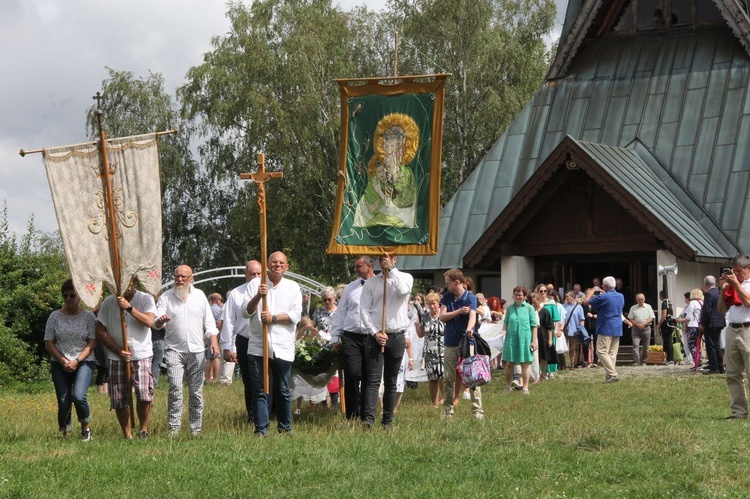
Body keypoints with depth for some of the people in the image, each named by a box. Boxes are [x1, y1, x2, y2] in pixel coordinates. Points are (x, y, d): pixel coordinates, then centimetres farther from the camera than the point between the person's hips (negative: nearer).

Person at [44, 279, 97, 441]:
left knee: (78, 396, -21)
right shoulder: (55, 316, 4)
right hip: (60, 364, 2)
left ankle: (86, 427, 1)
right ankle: (64, 433, 13)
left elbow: (92, 343, -3)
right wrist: (63, 361, -10)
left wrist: (77, 361, -14)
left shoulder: (88, 316, 1)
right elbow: (49, 343, 3)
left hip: (83, 362, -2)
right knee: (63, 402, -3)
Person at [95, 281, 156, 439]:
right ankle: (127, 435, 13)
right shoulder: (109, 302, 5)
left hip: (141, 355, -2)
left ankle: (143, 429, 5)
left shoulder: (145, 299, 1)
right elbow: (100, 332, 4)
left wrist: (129, 307, -20)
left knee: (144, 394, -17)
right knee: (119, 401, 0)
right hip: (117, 358, 2)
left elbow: (150, 322, -15)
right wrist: (119, 350, -4)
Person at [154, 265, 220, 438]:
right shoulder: (166, 297, 4)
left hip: (196, 351, 2)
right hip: (174, 350, -2)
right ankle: (174, 428, -13)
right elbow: (156, 322, -5)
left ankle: (196, 429, 10)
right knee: (175, 389, -15)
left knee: (196, 392, 3)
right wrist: (160, 320, -29)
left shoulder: (199, 295, 12)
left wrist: (214, 341, 0)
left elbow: (209, 322, 14)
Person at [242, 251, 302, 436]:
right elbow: (246, 312, 1)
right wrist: (257, 296, -16)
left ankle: (285, 428, 17)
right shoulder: (255, 284, 8)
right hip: (258, 346, 0)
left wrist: (274, 318, -13)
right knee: (259, 391, -2)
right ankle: (261, 429, 1)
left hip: (283, 348, 0)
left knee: (283, 391, 5)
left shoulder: (293, 287, 9)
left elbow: (296, 315, 0)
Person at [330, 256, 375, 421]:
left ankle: (365, 417, 13)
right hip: (351, 337, 2)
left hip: (372, 338, -2)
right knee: (352, 374, -9)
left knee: (369, 378, 3)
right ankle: (352, 415, 0)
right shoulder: (350, 288, 14)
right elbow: (340, 313, 16)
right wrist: (335, 337, 12)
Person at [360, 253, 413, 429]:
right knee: (373, 379, -10)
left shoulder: (405, 277, 7)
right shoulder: (370, 283, 7)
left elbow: (403, 290, -17)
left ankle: (387, 421, 10)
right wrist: (375, 333, -9)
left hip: (397, 337, 1)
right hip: (375, 336, 0)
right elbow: (364, 310, 1)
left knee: (391, 381, 6)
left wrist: (391, 270, -9)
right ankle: (369, 418, -19)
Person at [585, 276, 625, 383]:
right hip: (618, 329, 8)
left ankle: (612, 374, -15)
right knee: (612, 353, 9)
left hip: (606, 329, -8)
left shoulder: (603, 297, -14)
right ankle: (609, 375, 6)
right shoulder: (621, 296, 9)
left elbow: (586, 301, -6)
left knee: (602, 351, -6)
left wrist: (592, 291, 9)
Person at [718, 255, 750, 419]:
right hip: (732, 330, 7)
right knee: (733, 375, 5)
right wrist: (724, 289, 5)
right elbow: (722, 309, 17)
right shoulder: (732, 286, 18)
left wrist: (736, 284, -13)